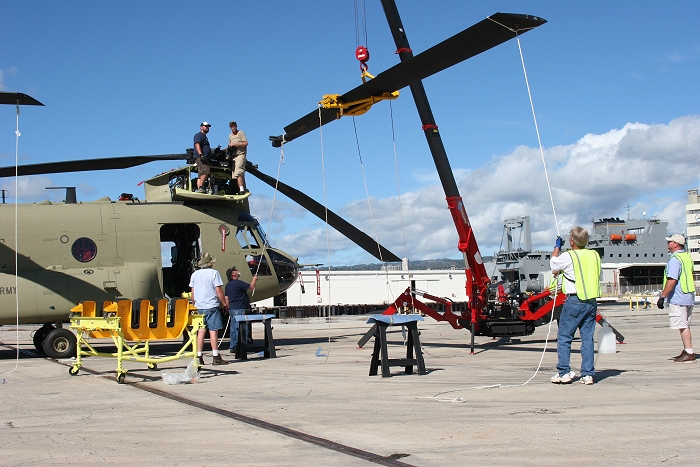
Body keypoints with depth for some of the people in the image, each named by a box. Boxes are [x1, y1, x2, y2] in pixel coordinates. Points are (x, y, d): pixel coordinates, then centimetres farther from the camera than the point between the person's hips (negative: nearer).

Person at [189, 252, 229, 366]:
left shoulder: (195, 274, 9)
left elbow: (192, 292, 12)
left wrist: (194, 305, 23)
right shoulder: (214, 273, -6)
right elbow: (218, 291, -9)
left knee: (201, 331, 8)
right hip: (212, 306, -5)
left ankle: (199, 357, 7)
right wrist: (225, 304, -1)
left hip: (199, 307, 5)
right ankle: (216, 357, -4)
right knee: (213, 331, -3)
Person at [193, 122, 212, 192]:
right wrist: (201, 155, -27)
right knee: (205, 171, -26)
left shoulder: (204, 136, 31)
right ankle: (200, 187, -31)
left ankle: (199, 189, -3)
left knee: (200, 175, 3)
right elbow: (197, 145, -15)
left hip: (204, 158, 11)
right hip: (200, 158, -11)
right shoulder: (199, 135, 0)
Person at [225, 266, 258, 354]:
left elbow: (227, 298, 20)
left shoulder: (228, 285, 14)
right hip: (239, 309, -10)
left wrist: (229, 308, 27)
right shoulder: (238, 283, -15)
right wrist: (254, 279, 7)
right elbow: (251, 287, -10)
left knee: (234, 329, 13)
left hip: (232, 309, 10)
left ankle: (232, 347, 15)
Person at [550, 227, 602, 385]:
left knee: (564, 337, 2)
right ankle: (588, 374, 6)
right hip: (592, 302, 5)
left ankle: (563, 372, -1)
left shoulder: (568, 256, -9)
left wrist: (557, 247, 25)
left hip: (574, 301, -5)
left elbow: (553, 264, 9)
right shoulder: (594, 255, 7)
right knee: (587, 338, 8)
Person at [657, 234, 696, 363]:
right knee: (685, 326, 15)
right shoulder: (687, 257, 15)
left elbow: (672, 280, -23)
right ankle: (687, 351, 20)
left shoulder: (675, 259, -16)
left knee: (682, 326, -7)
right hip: (689, 296, 10)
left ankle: (689, 353, -7)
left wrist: (662, 296, -20)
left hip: (678, 298, -10)